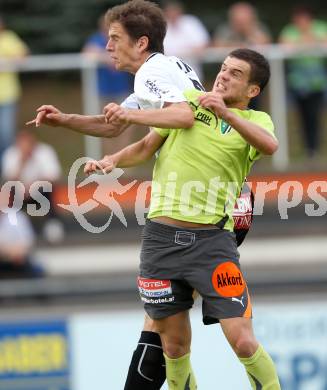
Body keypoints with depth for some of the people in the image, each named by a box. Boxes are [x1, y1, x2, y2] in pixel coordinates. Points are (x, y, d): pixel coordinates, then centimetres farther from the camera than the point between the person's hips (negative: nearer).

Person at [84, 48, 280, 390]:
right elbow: (146, 147, 18)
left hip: (212, 241, -3)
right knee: (174, 348, 8)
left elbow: (270, 145, -19)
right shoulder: (187, 100, 12)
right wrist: (111, 161, 0)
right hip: (161, 235, 3)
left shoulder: (255, 120, 4)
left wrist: (225, 113, -31)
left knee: (243, 342, -12)